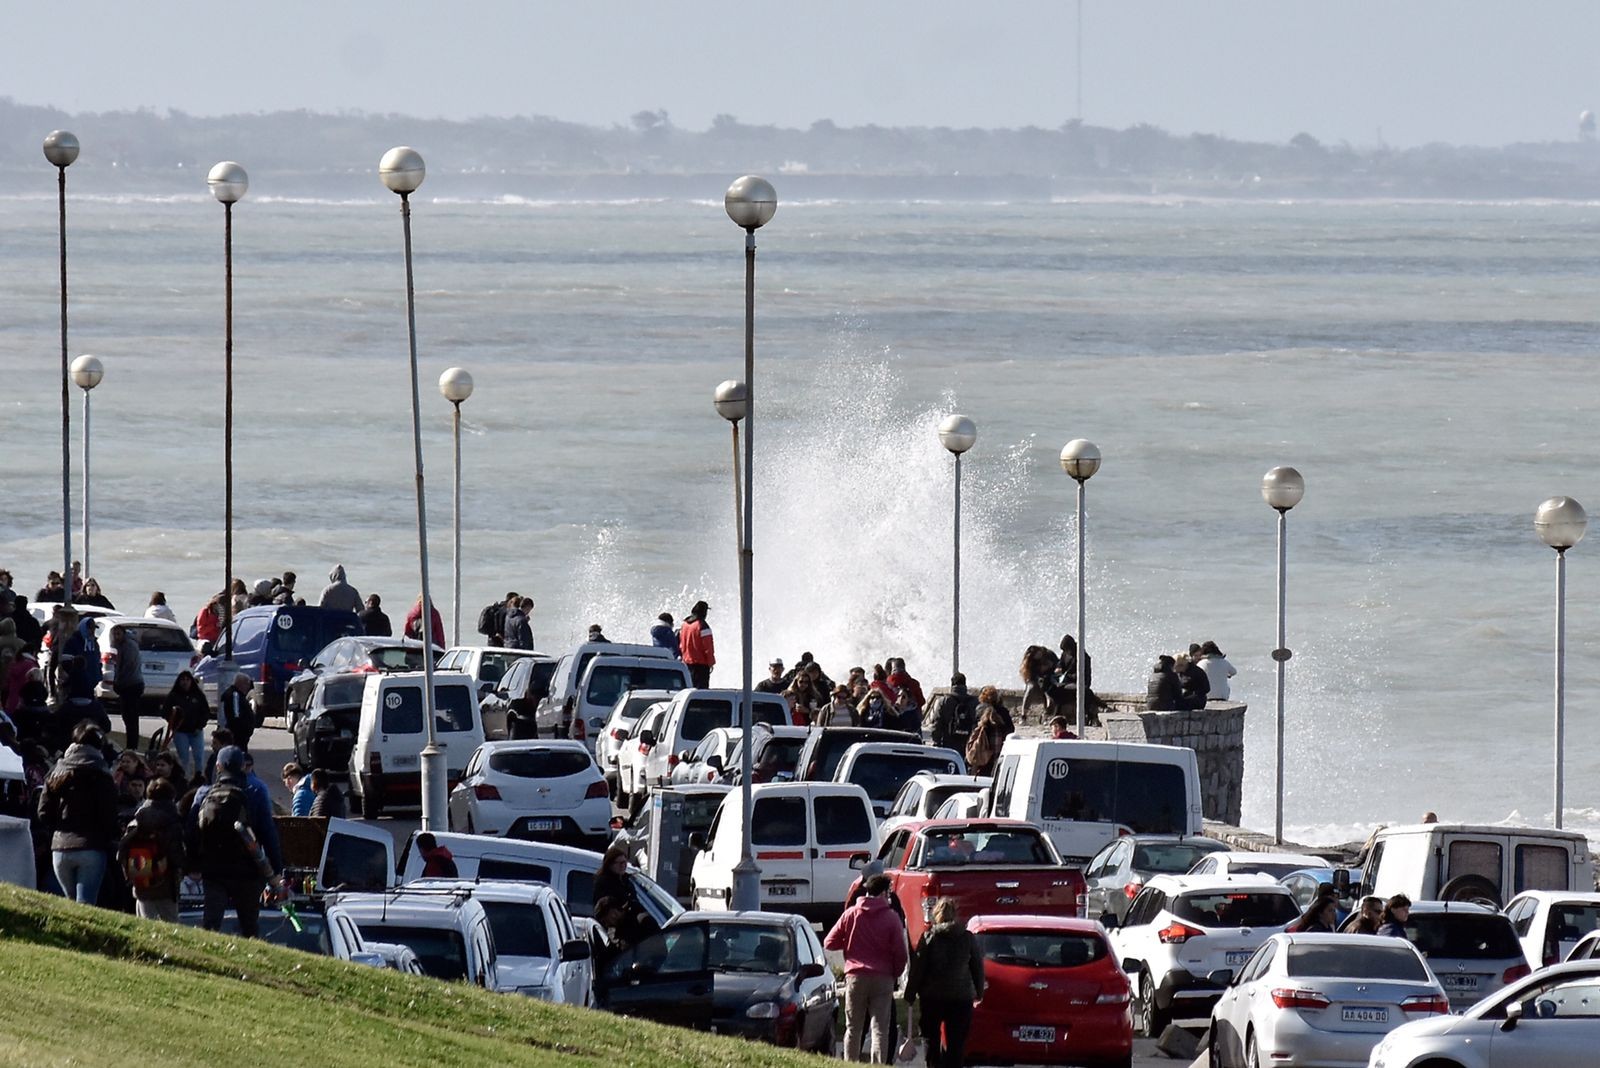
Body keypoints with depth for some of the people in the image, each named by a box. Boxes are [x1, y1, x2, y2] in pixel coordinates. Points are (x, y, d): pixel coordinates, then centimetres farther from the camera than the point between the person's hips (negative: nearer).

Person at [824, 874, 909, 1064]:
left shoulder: (851, 914, 2)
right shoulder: (891, 918, -4)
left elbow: (829, 943, 3)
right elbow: (900, 953, -4)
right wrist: (895, 974, 13)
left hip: (855, 977, 1)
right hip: (883, 978, -1)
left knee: (853, 1029, 9)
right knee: (880, 1029, 0)